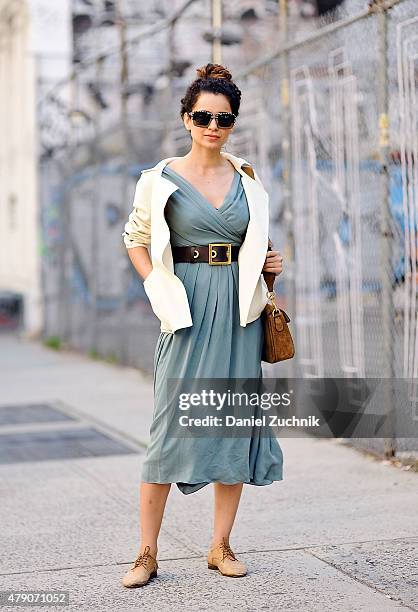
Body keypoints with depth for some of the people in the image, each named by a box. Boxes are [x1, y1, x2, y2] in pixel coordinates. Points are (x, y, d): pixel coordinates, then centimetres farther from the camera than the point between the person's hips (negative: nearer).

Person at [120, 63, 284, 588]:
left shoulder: (247, 177, 10)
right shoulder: (161, 180, 0)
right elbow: (136, 239, 9)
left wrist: (269, 263, 3)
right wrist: (161, 290, -2)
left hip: (239, 307, 4)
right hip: (189, 309, -3)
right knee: (171, 426, -6)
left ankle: (221, 546, 15)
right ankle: (147, 553, 4)